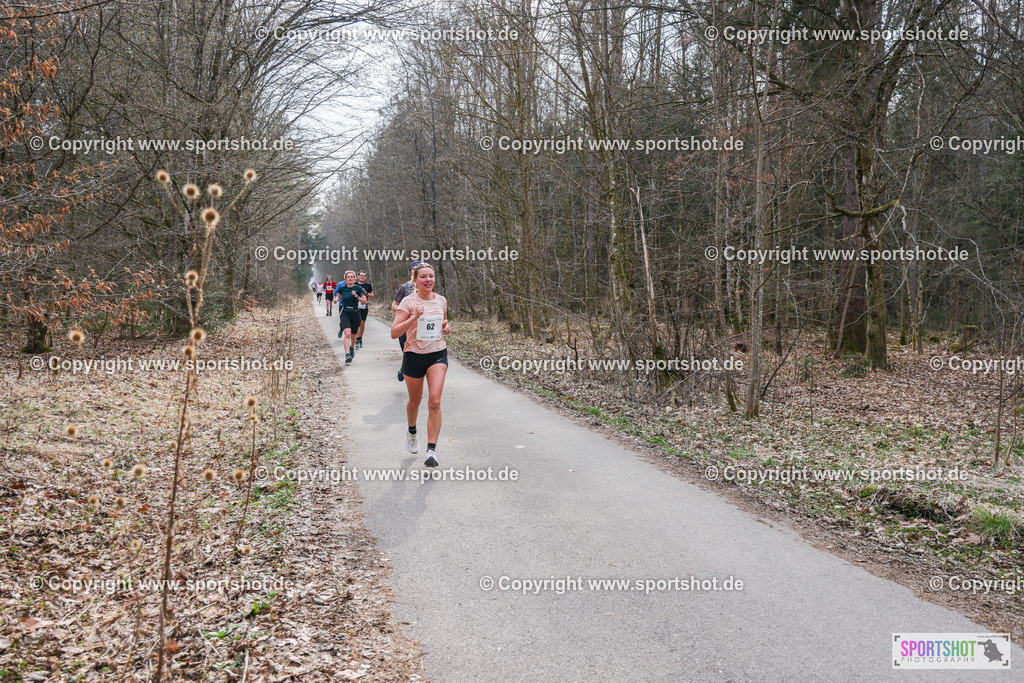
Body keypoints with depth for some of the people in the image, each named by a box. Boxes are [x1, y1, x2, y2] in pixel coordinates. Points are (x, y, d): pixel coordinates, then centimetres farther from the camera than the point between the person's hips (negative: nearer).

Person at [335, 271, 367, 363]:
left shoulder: (358, 288, -2)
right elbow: (338, 295, 25)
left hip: (355, 313, 1)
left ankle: (352, 348, 46)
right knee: (347, 334, -20)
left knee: (353, 335, 13)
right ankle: (347, 355, -27)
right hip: (345, 313, -1)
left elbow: (365, 301, -4)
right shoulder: (342, 288, 3)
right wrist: (337, 299, 4)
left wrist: (356, 296, -18)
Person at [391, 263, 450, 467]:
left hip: (438, 354, 2)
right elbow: (394, 333, -14)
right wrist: (414, 318, -27)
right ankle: (411, 432, 48)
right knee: (415, 401, 15)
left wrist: (446, 328, 0)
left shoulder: (441, 300, 5)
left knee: (435, 402, -15)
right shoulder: (408, 302, -8)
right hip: (414, 355, -1)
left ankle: (432, 450, -14)